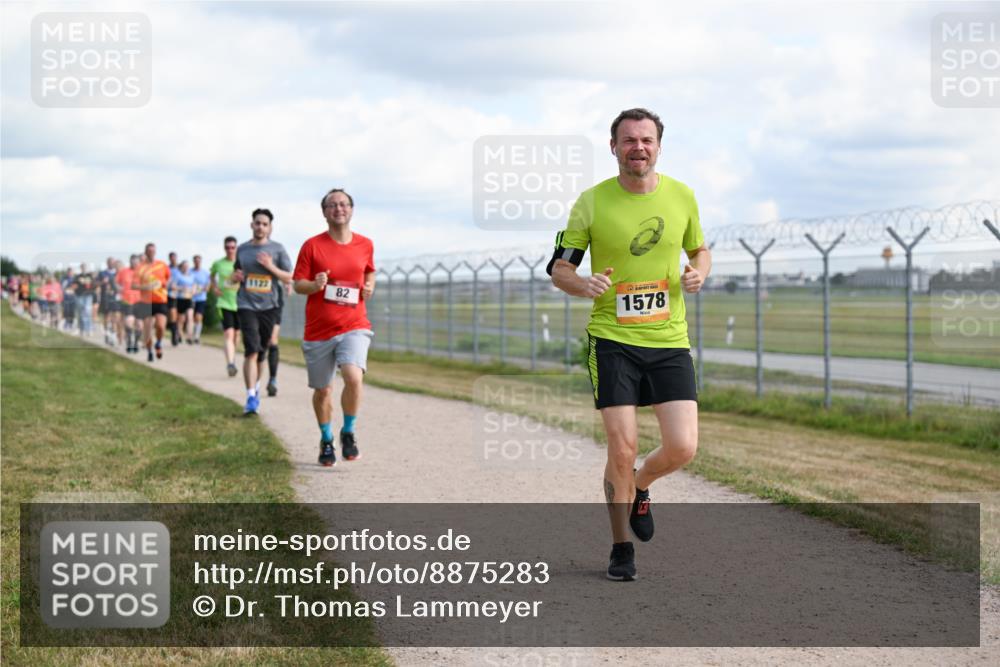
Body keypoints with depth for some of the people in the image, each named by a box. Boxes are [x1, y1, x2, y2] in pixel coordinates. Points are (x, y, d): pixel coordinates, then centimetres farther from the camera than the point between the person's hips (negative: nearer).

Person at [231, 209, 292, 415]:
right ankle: (251, 398, -16)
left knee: (261, 352, 12)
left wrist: (271, 267, -14)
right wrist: (235, 276, -1)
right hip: (247, 305, -1)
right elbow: (236, 272, 23)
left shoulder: (277, 249, 3)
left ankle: (255, 388, 35)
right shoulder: (242, 249, 9)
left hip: (268, 306, 1)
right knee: (251, 350, -15)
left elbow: (289, 278, 1)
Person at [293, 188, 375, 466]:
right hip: (318, 331, 0)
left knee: (353, 377, -24)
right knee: (322, 390, 9)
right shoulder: (312, 246, -2)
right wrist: (314, 285, -20)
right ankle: (326, 440, 33)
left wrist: (369, 286, 3)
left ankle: (348, 433, -1)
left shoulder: (365, 245, 6)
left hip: (354, 326, 0)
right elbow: (298, 283, 1)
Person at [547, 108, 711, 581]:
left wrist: (699, 273, -4)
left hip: (670, 341, 2)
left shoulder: (682, 196, 4)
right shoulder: (591, 203, -3)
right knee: (623, 448, -7)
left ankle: (639, 487, 28)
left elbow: (699, 249, 19)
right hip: (612, 340, -2)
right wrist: (583, 285, -20)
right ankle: (621, 548, 13)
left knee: (682, 448, -7)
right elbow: (559, 269, 2)